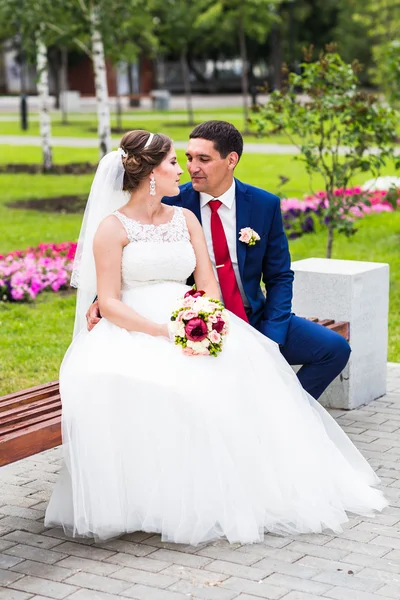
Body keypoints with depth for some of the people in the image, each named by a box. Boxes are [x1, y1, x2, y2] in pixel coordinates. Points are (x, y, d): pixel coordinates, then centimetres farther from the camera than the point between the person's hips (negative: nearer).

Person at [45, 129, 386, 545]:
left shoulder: (186, 219, 16)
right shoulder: (112, 227, 0)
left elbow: (208, 285, 9)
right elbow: (109, 303, -8)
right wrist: (163, 332, -22)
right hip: (133, 334, -3)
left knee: (240, 371, -26)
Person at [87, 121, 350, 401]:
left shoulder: (265, 205, -1)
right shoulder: (172, 205, -6)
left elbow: (279, 277, 4)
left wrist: (271, 339, -8)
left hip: (255, 318, 3)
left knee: (334, 348, -11)